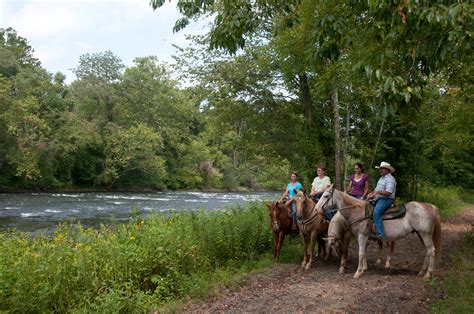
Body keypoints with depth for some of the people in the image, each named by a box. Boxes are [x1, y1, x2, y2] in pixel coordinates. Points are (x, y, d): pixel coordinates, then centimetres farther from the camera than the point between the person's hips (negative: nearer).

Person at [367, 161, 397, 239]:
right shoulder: (381, 178, 20)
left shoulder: (390, 179, -11)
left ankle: (380, 233, -35)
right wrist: (372, 194, 5)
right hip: (378, 199, 11)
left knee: (376, 212, -32)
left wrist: (377, 192, -26)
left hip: (386, 199, -11)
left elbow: (388, 192, -22)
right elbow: (377, 189, 25)